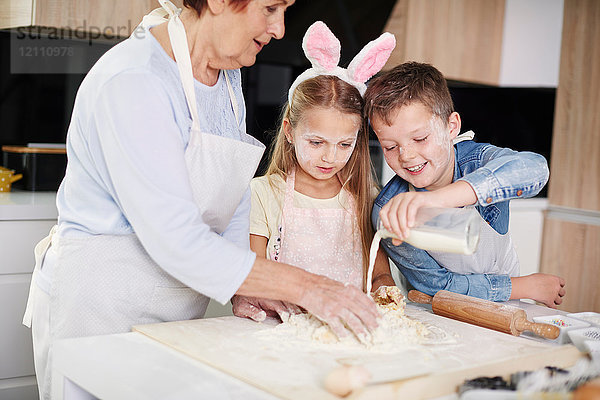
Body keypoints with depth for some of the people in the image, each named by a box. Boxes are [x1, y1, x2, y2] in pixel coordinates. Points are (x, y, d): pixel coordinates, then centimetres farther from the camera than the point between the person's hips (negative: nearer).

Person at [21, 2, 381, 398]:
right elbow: (174, 239, -30)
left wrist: (244, 293, -6)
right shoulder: (132, 82, -24)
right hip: (96, 304, -7)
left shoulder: (227, 75, 4)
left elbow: (236, 202, 8)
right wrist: (304, 287, -28)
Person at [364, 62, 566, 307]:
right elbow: (439, 285, -12)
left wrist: (437, 198, -55)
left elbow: (534, 168, -42)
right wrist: (528, 287, -12)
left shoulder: (474, 159, -19)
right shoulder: (388, 213, -18)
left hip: (503, 311, -1)